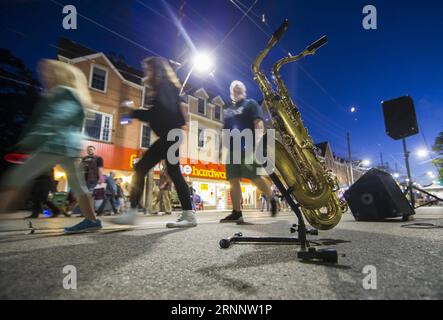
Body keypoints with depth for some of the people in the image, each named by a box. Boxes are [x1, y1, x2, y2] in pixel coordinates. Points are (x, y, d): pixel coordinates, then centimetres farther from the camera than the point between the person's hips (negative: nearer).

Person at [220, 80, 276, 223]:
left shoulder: (250, 103, 9)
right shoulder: (228, 110, 26)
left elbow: (259, 122, -5)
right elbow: (225, 131, 25)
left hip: (248, 147, -6)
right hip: (232, 149, 6)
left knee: (255, 177, -10)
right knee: (233, 180, -2)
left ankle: (272, 199, 16)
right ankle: (236, 213, 3)